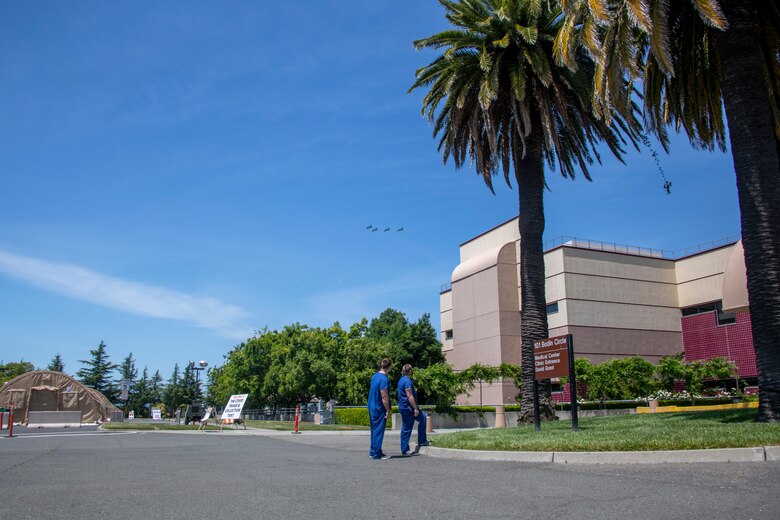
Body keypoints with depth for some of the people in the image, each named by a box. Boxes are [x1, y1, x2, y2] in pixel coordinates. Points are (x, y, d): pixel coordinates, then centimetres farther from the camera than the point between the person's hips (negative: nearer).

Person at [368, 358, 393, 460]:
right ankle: (377, 454, 3)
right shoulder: (384, 379, -19)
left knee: (374, 430, 16)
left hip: (372, 407, 9)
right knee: (379, 431, -2)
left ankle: (373, 452, 23)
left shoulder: (374, 376, 9)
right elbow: (384, 397, -20)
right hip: (379, 409, -9)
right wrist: (388, 411, -13)